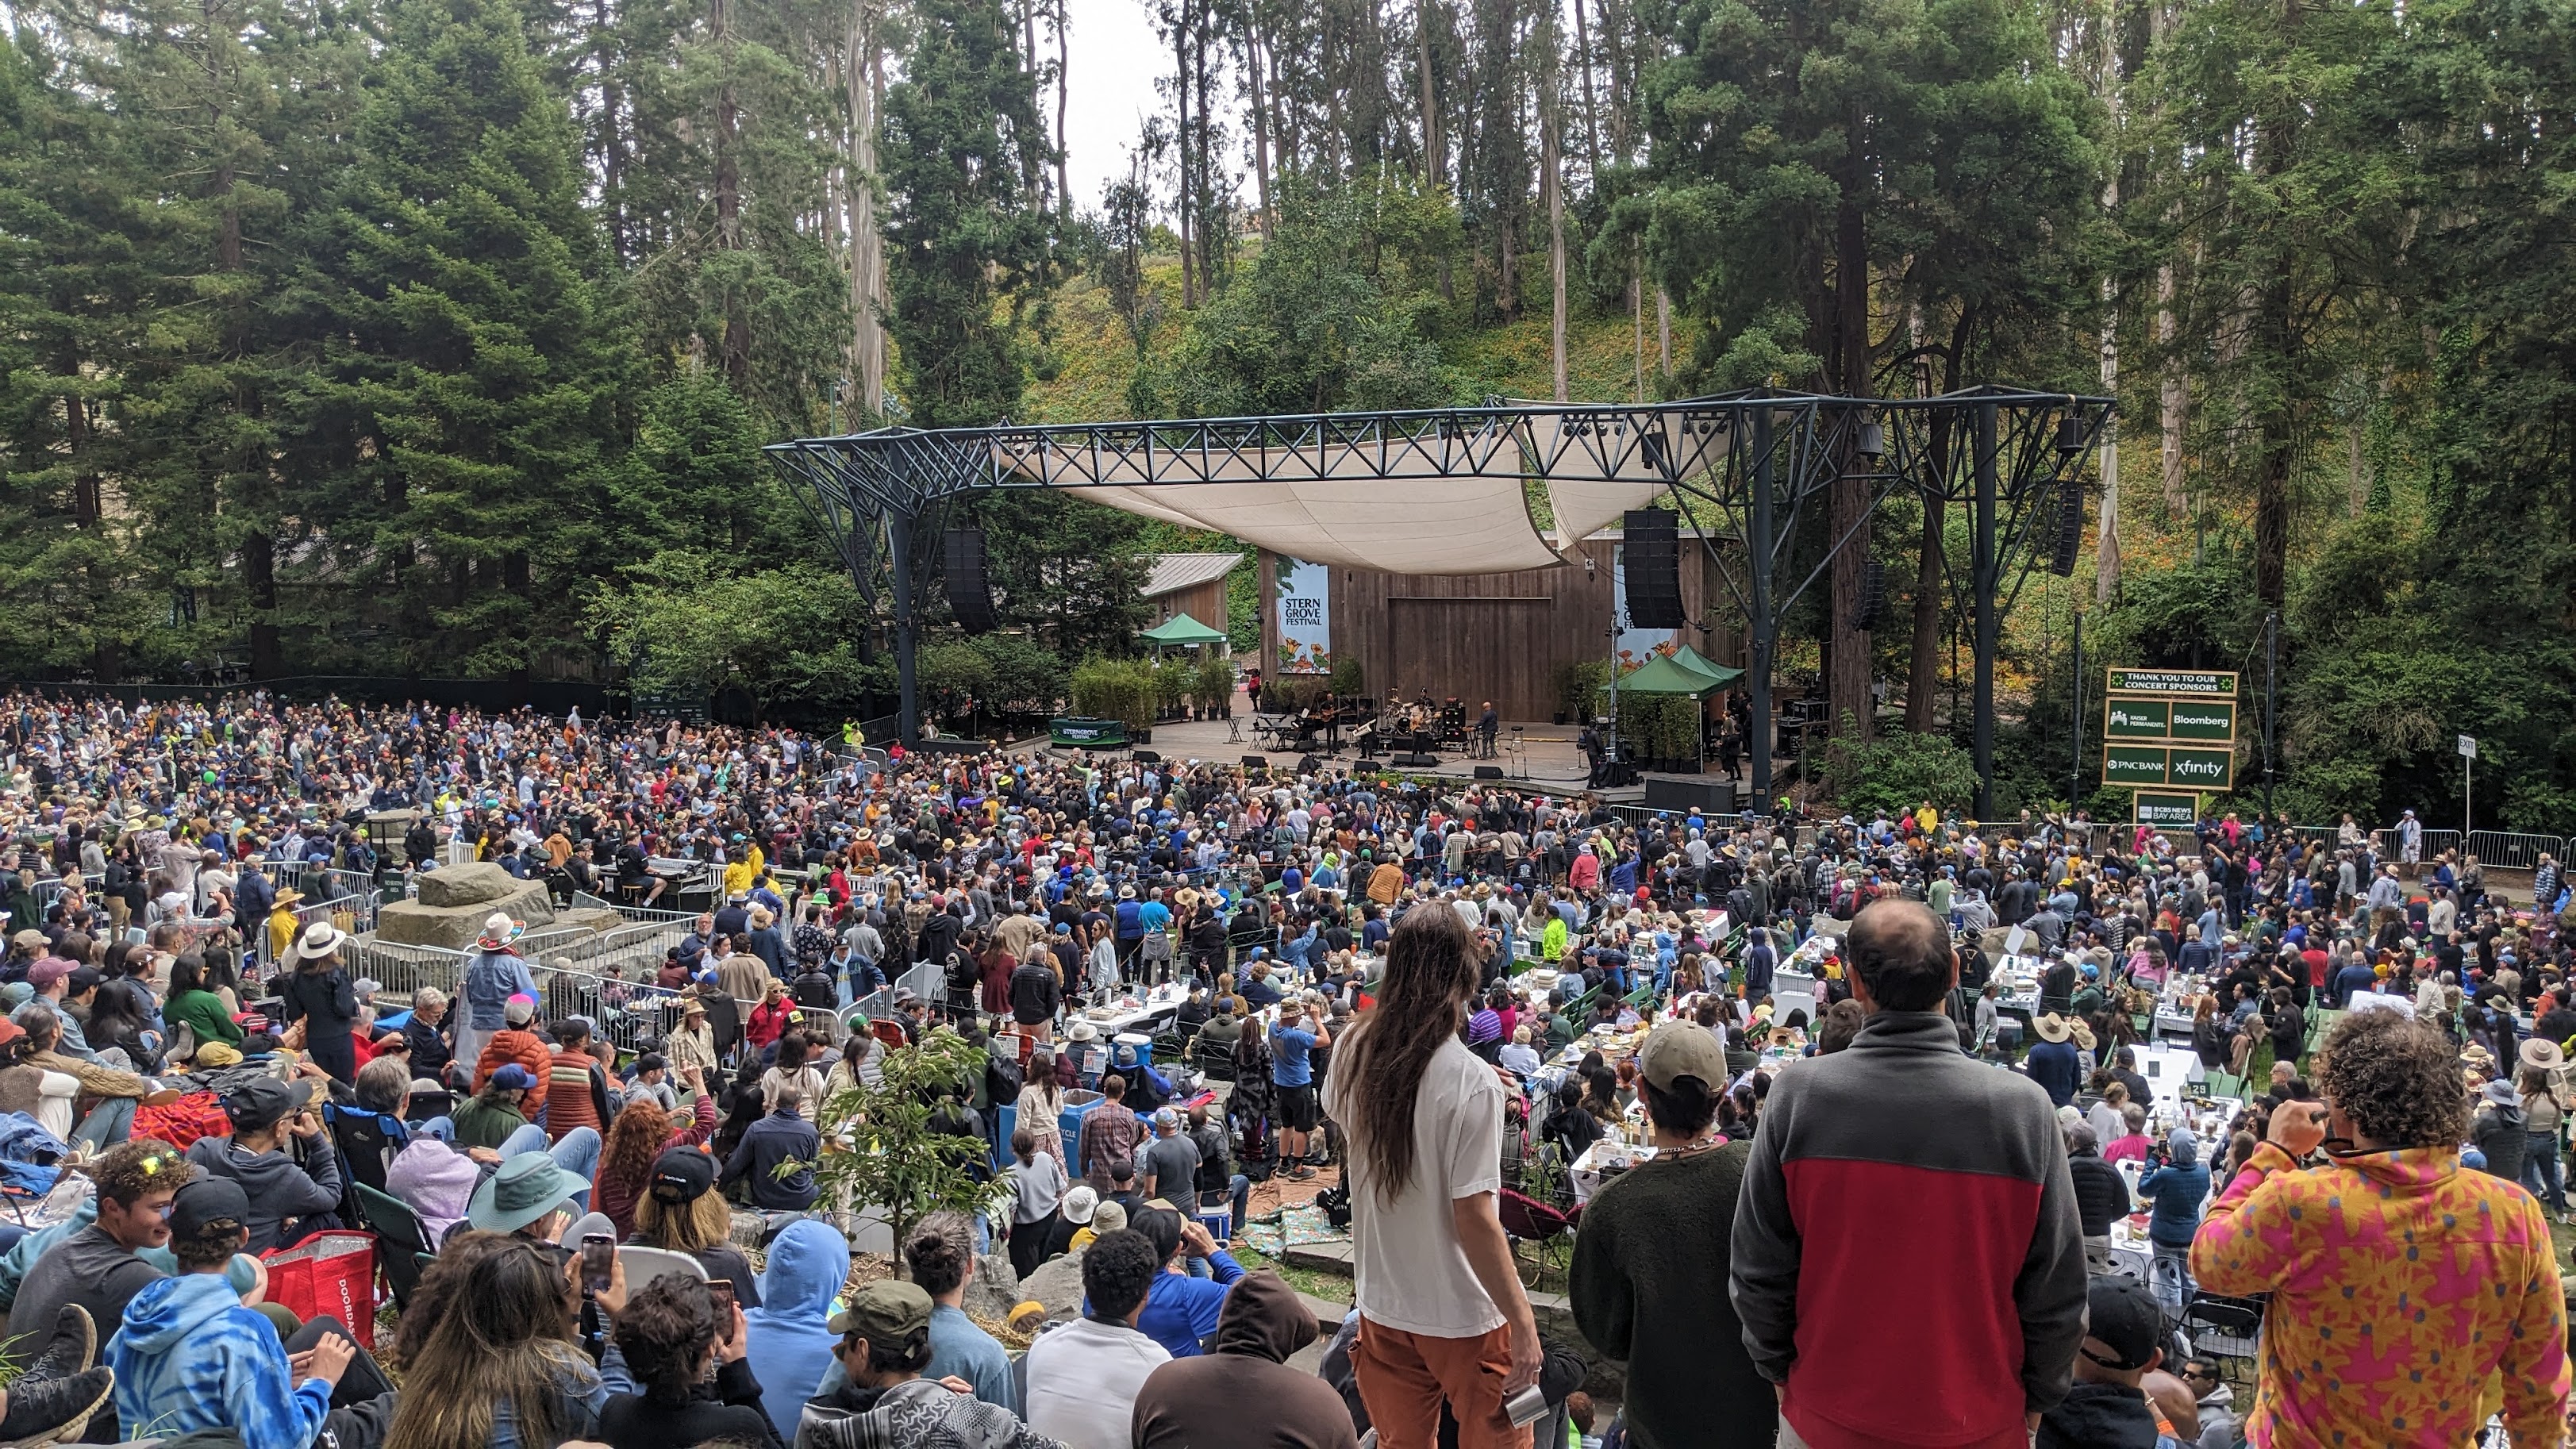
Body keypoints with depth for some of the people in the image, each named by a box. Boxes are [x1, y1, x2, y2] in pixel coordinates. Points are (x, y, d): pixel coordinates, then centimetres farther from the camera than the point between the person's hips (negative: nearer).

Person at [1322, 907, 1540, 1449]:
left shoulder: (1352, 1054, -7)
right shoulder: (1473, 1082, -24)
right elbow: (1474, 1217, -24)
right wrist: (1522, 1321, -16)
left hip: (1381, 1304, 5)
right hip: (1460, 1316, -5)